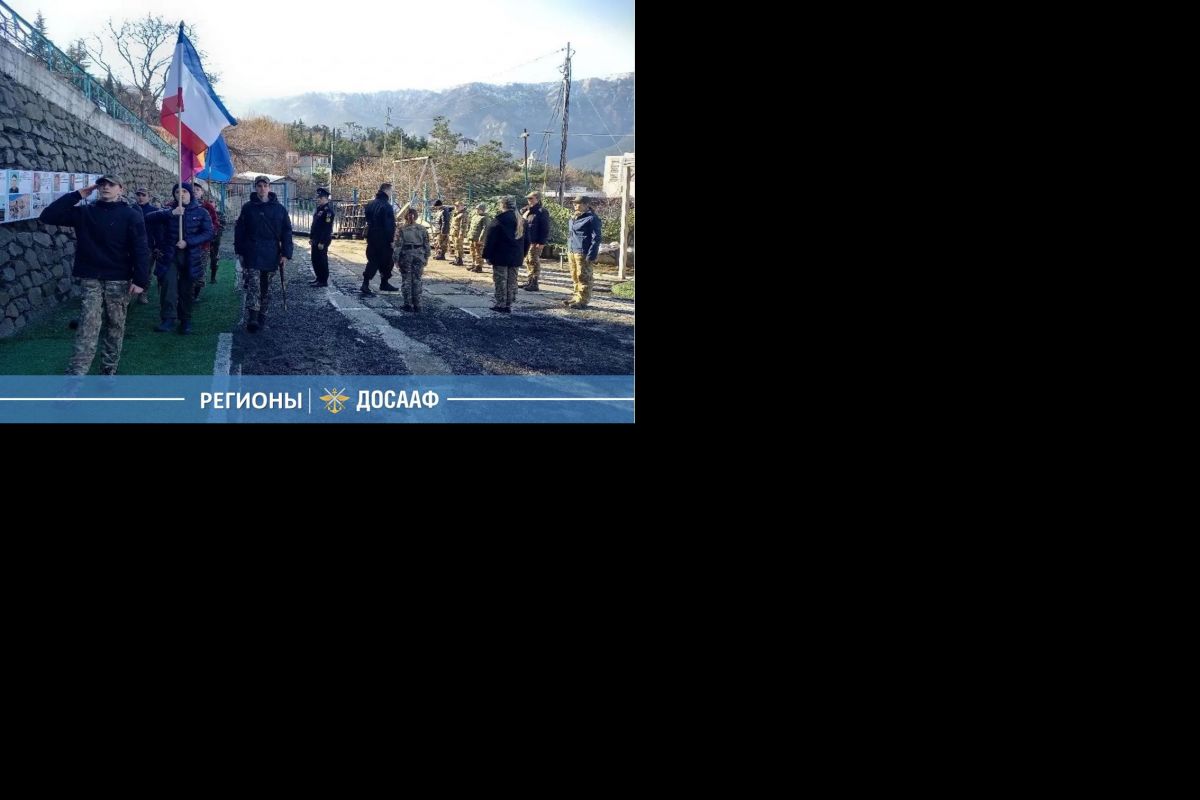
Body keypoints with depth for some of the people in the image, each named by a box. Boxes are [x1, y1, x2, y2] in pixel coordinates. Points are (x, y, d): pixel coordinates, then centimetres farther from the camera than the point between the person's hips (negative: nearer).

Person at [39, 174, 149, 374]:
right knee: (88, 328, -10)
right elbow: (47, 216, -1)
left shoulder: (131, 215, -2)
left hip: (119, 280, -1)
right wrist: (77, 195, -4)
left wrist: (140, 280, -15)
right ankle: (75, 377, -16)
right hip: (91, 279, 1)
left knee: (116, 326, 8)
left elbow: (140, 249, -7)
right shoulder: (84, 212, 6)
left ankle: (109, 371, 19)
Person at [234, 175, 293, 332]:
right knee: (253, 285, -12)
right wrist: (240, 252, 2)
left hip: (271, 254, 2)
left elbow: (286, 232, 4)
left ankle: (262, 316, 22)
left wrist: (286, 254, -2)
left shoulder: (279, 208, 4)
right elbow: (239, 231, 6)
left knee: (266, 287, 11)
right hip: (252, 254, -2)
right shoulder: (248, 208, 3)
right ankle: (252, 318, -19)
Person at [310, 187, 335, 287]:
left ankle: (323, 281, 4)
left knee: (321, 260, -4)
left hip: (322, 240, -10)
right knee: (315, 259, 15)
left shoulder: (328, 210, -17)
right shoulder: (319, 208, 13)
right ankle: (319, 278, 25)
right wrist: (311, 237, 19)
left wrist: (322, 242, -23)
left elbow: (327, 228, -22)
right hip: (316, 239, 10)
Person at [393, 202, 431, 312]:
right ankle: (417, 305, 6)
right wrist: (426, 259, 12)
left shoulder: (401, 229, -8)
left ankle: (408, 305, 6)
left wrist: (396, 259, -3)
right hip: (419, 256, 3)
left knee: (406, 280, 6)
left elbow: (398, 245, -10)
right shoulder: (422, 229, 2)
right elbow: (426, 245, 4)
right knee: (417, 281, 8)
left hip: (406, 255, -3)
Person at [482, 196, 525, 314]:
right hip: (515, 258, 6)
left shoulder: (498, 221, -12)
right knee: (512, 282, 9)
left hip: (500, 257, -6)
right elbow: (526, 240, 14)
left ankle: (501, 304, 0)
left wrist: (487, 255, -7)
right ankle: (509, 305, 11)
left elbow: (490, 240, -13)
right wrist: (521, 254, 18)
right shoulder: (521, 221, 9)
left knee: (501, 281, 0)